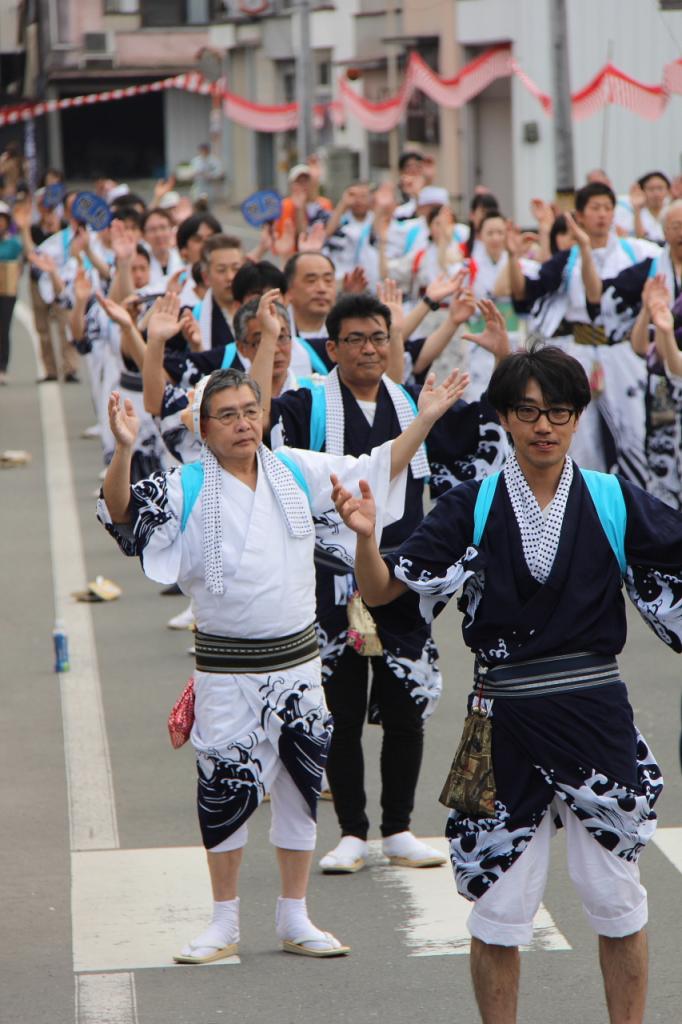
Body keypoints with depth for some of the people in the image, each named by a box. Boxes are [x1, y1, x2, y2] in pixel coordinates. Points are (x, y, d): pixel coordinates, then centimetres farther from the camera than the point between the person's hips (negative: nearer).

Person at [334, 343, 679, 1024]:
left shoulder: (614, 503, 1)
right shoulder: (474, 507, 0)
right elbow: (384, 591, -5)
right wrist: (365, 536, -23)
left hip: (596, 720, 0)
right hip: (504, 728, 0)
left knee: (615, 901, 9)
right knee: (499, 905, 6)